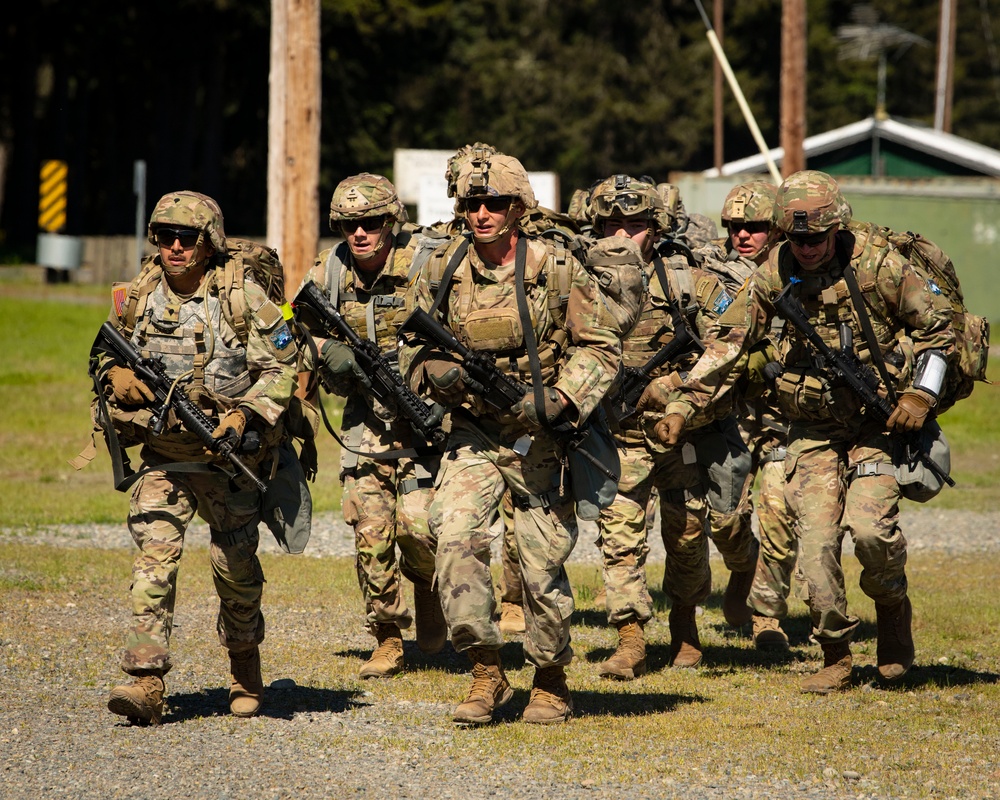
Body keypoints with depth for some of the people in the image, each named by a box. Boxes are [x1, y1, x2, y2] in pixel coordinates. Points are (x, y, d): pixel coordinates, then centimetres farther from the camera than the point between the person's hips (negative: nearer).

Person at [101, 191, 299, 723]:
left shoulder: (242, 297, -9)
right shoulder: (138, 297, 3)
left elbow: (282, 368, -8)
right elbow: (108, 356, 18)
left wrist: (243, 416, -21)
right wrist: (117, 376, -5)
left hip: (228, 455, -2)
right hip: (162, 456, 2)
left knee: (235, 565, 7)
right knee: (154, 555, -13)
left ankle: (245, 669, 33)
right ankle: (146, 684, -19)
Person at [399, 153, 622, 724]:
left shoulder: (558, 269, -6)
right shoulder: (442, 274, 2)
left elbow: (601, 345, -3)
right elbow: (413, 349, 13)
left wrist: (561, 399, -18)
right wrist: (435, 372, -10)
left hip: (539, 437, -2)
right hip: (472, 434, 2)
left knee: (544, 559, 1)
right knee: (456, 533, -20)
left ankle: (552, 680, 22)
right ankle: (486, 671, -10)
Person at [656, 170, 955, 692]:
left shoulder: (879, 270, -11)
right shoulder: (776, 275, -4)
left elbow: (936, 326, 0)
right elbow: (729, 342, 0)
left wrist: (920, 395, -8)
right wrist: (684, 405, -7)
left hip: (877, 424, -3)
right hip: (813, 430, 3)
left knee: (869, 524, -21)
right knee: (816, 536, -10)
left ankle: (892, 607, 11)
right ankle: (836, 657, 4)